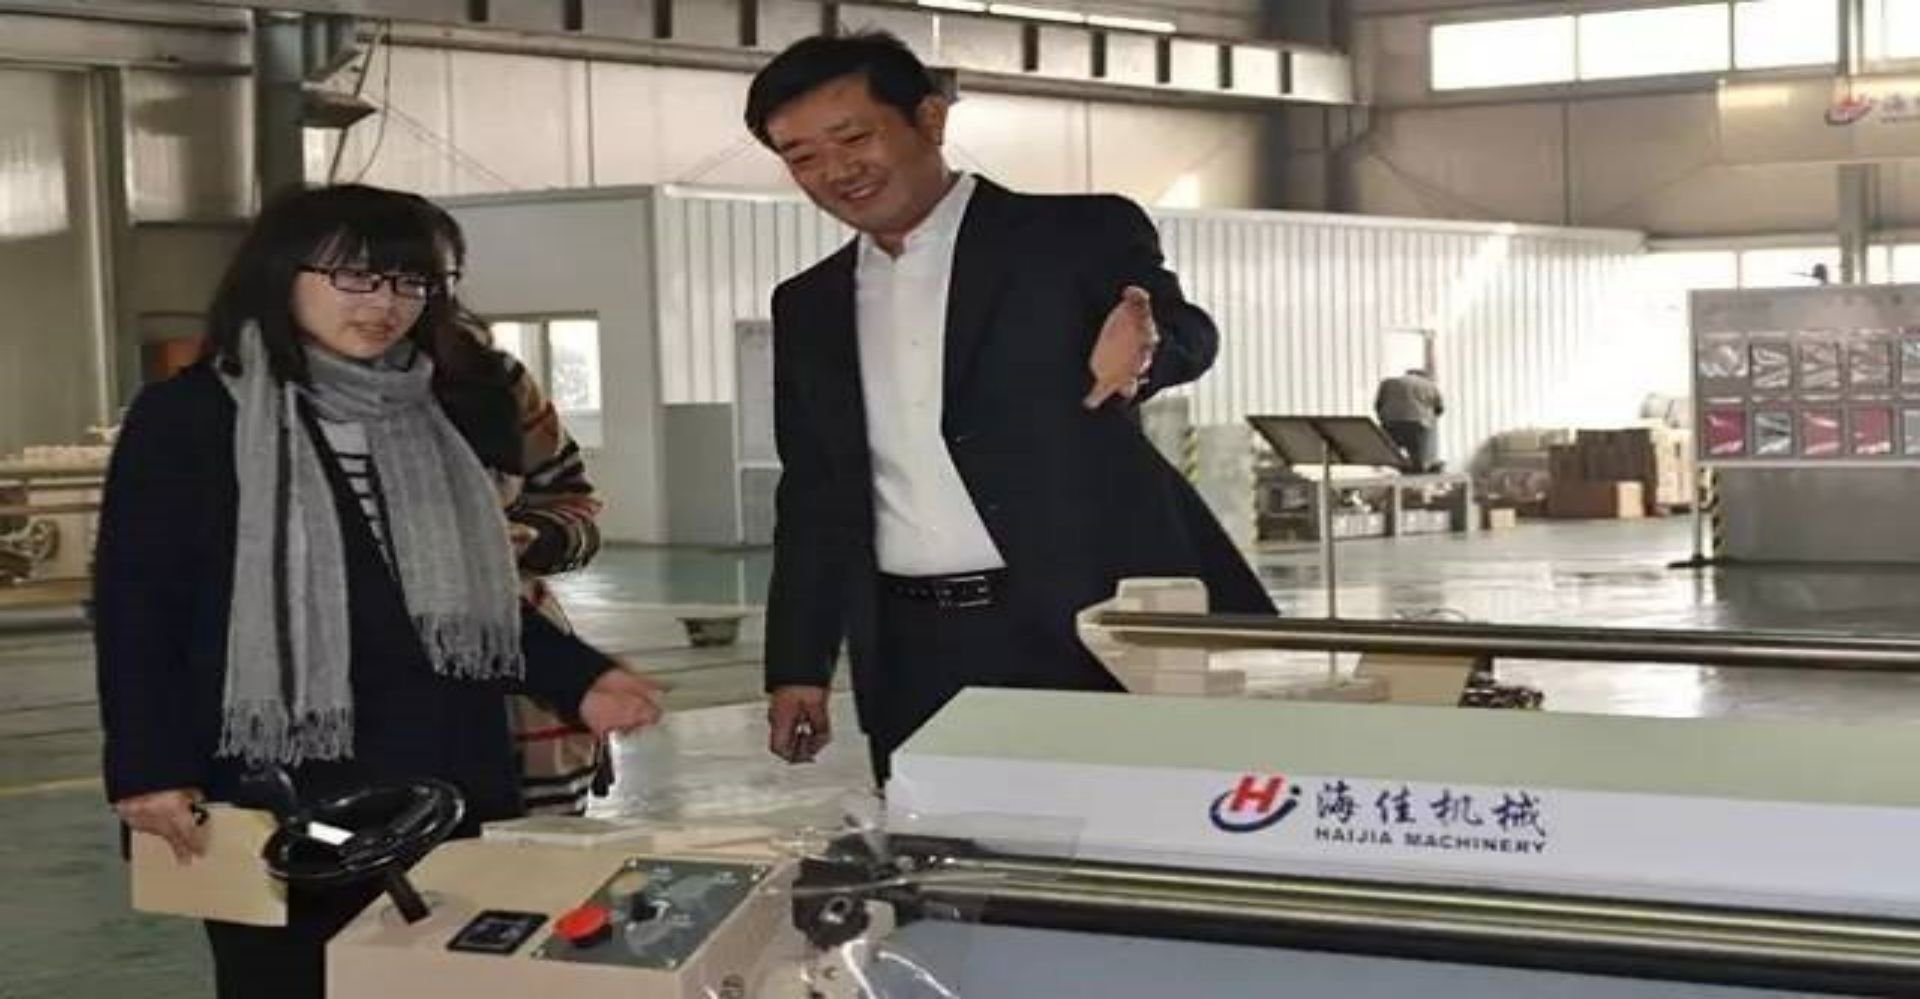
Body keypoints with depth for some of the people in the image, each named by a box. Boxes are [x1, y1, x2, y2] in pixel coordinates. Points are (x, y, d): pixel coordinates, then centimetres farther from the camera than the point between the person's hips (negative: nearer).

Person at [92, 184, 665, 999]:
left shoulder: (427, 422, 15)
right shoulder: (185, 417, -3)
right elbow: (135, 606, -7)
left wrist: (578, 679, 9)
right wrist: (147, 766, -15)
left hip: (437, 797, 6)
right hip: (276, 804, -5)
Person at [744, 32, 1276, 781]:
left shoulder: (1081, 237, 0)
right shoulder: (809, 307, 14)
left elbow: (1184, 333, -13)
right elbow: (812, 496, 17)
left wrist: (1138, 353, -37)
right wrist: (798, 666, 11)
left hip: (1088, 631, -4)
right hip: (915, 660, 4)